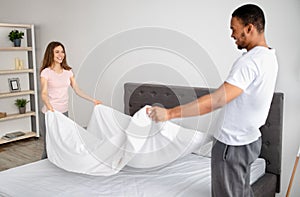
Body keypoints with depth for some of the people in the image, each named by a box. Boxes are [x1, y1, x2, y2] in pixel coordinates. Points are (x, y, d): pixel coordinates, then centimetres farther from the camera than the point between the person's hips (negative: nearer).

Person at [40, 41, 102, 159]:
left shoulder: (68, 71, 8)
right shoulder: (46, 72, -8)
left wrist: (93, 100, 5)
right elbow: (44, 93, -20)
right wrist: (49, 108, -39)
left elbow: (77, 90, 12)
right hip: (51, 112, -5)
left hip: (64, 111, 5)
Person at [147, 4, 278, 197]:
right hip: (250, 140, 9)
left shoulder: (249, 61, -26)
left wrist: (169, 113, -34)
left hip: (232, 144, -9)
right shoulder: (270, 56, 6)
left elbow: (216, 101, -34)